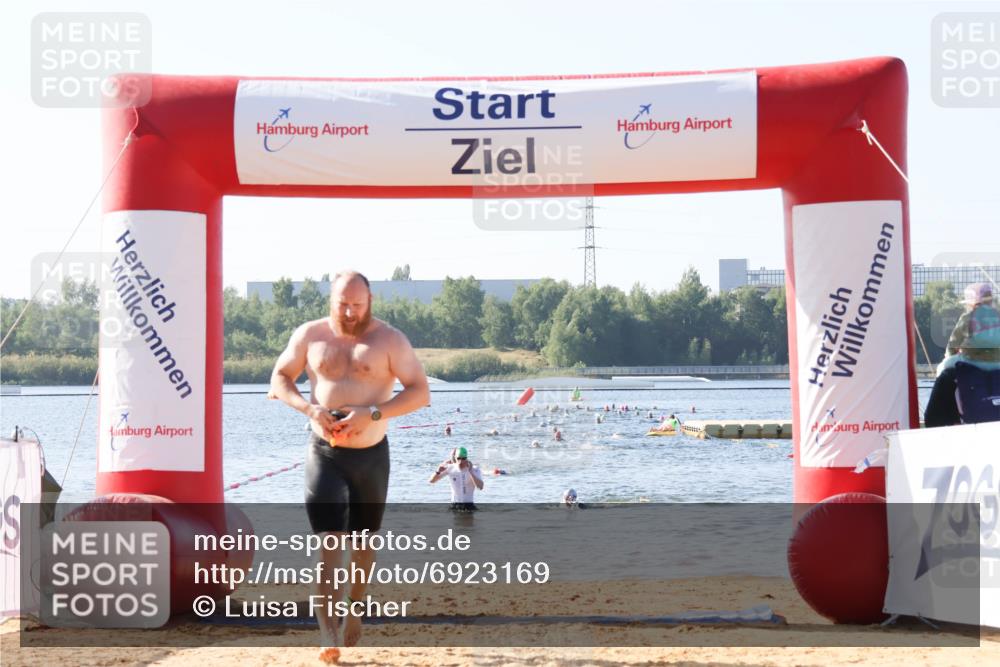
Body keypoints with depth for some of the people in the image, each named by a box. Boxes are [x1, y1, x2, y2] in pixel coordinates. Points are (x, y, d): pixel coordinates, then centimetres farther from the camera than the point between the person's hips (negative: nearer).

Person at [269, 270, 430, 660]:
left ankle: (354, 614, 35)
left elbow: (420, 391, -10)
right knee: (329, 538, -12)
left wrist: (373, 413, -24)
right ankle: (328, 633, -17)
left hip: (371, 454, 1)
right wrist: (309, 408, -13)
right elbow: (279, 379, 7)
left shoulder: (389, 340, -5)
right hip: (324, 452, 0)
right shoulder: (310, 335, 0)